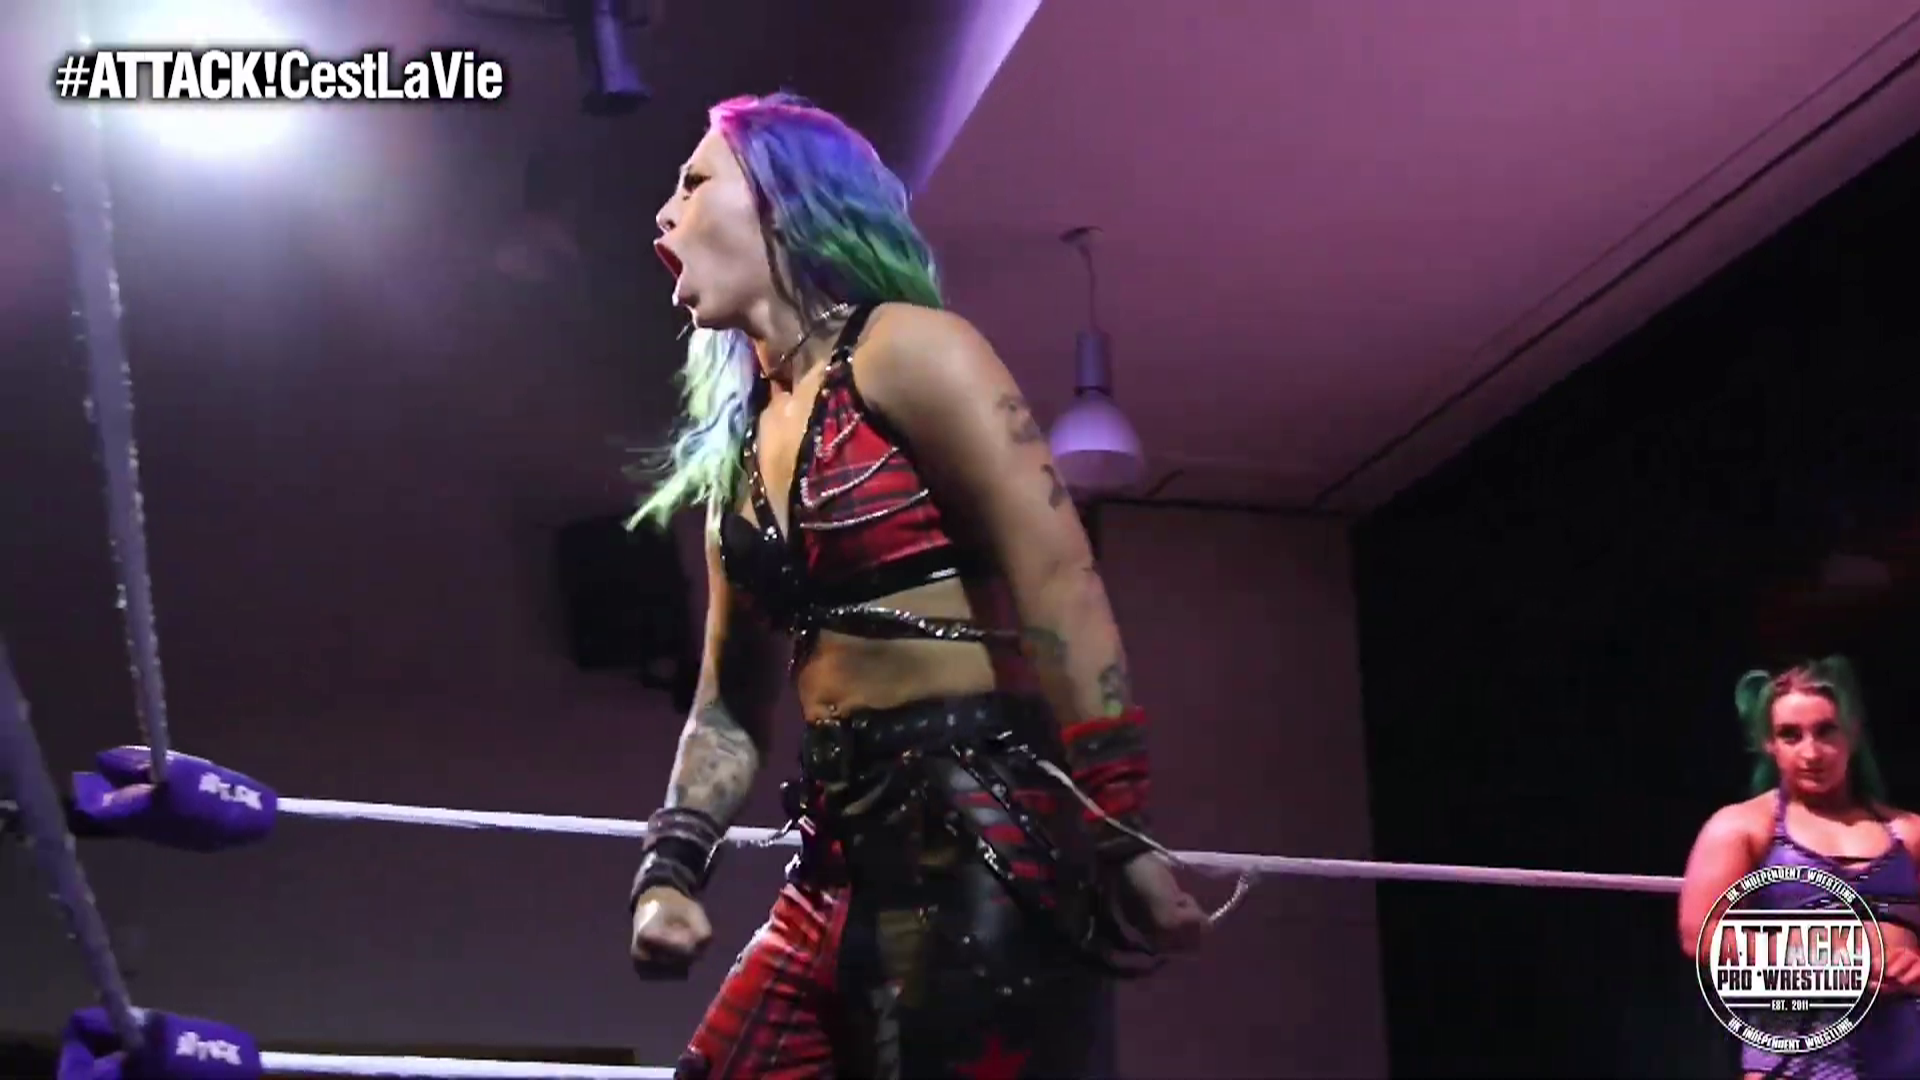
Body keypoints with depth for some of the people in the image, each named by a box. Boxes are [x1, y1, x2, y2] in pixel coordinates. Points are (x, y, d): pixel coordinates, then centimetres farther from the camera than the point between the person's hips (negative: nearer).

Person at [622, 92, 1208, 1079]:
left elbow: (1059, 589, -14)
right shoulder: (735, 450, 19)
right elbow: (729, 705, 22)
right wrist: (670, 867, 8)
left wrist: (1120, 839, -19)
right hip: (843, 854, 8)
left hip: (980, 833, -8)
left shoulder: (905, 350, -5)